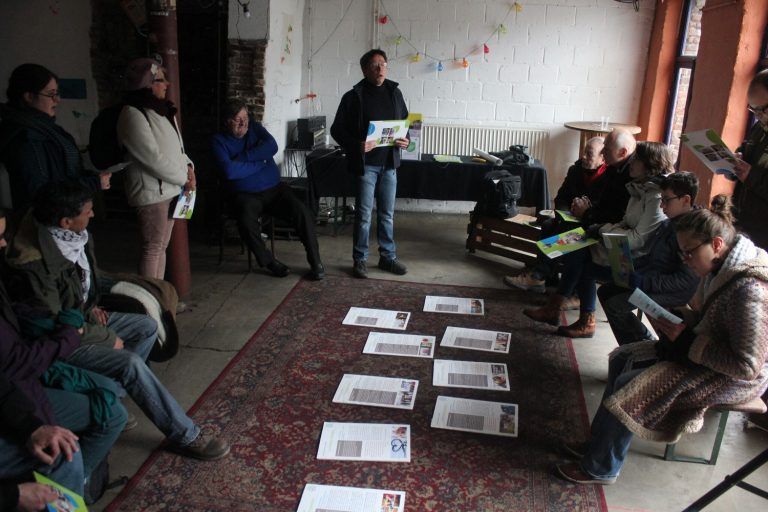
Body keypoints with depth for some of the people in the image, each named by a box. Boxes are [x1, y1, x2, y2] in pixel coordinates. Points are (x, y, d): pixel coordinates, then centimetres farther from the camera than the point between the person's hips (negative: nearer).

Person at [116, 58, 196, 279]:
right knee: (153, 248, -3)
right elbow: (152, 157, -21)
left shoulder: (162, 110, 13)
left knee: (162, 246, 15)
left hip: (169, 188, 9)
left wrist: (188, 166, 0)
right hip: (152, 192, -9)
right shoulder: (133, 114, -16)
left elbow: (177, 145, 20)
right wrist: (184, 178, -13)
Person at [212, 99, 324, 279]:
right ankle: (269, 261, -10)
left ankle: (315, 261, -5)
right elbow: (229, 171, -17)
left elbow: (272, 147, -12)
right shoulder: (220, 140, 0)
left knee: (303, 213, -21)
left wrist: (241, 158, -15)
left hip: (275, 189, 3)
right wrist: (260, 162, -10)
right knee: (247, 223, -34)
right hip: (247, 195, -2)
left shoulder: (255, 128, 9)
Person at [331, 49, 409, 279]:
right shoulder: (353, 96, -6)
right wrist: (356, 145, -22)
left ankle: (388, 257, 23)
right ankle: (360, 259, 13)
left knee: (387, 214, 11)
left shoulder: (394, 92, 7)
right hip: (365, 163, -4)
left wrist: (405, 139, -4)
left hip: (389, 163, 4)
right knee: (363, 214, 1)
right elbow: (337, 129, -6)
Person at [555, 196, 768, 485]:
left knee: (631, 384, -18)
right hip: (702, 351, 10)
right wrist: (672, 318, -5)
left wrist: (688, 341, -25)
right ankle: (599, 443, 16)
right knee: (622, 359, 6)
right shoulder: (721, 268, -2)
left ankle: (601, 468, 2)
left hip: (736, 379, -10)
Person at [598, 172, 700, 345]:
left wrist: (645, 282, -26)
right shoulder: (668, 224, 9)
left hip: (675, 292, -10)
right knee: (605, 291, 7)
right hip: (650, 277, 10)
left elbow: (686, 281, -25)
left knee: (614, 305, -20)